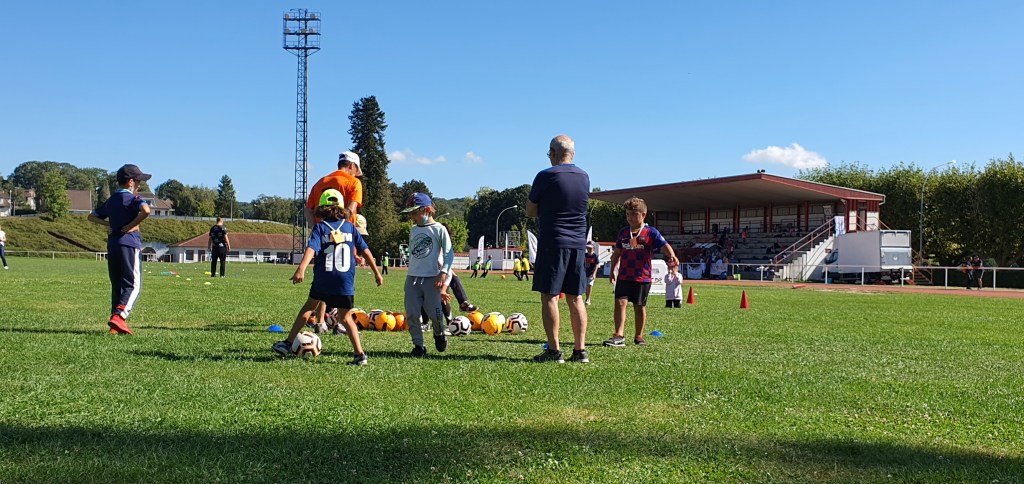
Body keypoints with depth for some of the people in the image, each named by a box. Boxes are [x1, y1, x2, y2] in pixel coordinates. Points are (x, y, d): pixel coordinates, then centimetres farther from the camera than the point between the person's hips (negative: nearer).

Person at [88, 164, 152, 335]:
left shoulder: (110, 200, 17)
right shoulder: (133, 198, -5)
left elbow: (92, 216, 26)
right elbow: (146, 210, -27)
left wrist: (110, 224, 13)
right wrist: (133, 225, -14)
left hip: (112, 245, 7)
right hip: (129, 244, -7)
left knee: (117, 285, 12)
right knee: (133, 285, -4)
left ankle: (116, 326, 10)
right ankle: (118, 317, -21)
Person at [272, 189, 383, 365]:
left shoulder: (319, 228, 0)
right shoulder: (350, 227, 7)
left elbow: (311, 248, -17)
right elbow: (365, 250, 9)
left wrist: (301, 269, -30)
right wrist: (377, 273, 17)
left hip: (323, 280, -1)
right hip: (346, 282, 1)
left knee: (309, 307, 20)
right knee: (346, 317, 11)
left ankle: (288, 344, 23)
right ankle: (359, 354, 1)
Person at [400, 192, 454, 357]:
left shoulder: (439, 229, -4)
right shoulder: (413, 230, 14)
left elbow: (449, 253, -7)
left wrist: (443, 273, -16)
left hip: (433, 278, -5)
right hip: (412, 277, 5)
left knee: (434, 312, -9)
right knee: (412, 313, -2)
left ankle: (439, 333, 22)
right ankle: (418, 345, 7)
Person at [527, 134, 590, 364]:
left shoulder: (546, 176, -8)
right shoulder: (584, 177, 9)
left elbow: (530, 212, -1)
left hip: (552, 243, -6)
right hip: (578, 242, 6)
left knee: (549, 296, -1)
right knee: (575, 297, 9)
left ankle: (554, 350, -4)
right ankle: (580, 350, 10)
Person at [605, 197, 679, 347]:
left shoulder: (651, 232, -4)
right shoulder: (623, 232, 9)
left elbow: (664, 245, -15)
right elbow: (617, 252, 18)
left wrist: (672, 256, -35)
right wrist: (613, 270, 18)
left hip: (642, 277, -3)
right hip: (623, 276, 3)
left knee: (639, 307, 8)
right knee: (620, 302, -11)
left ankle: (639, 336, 21)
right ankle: (619, 336, -15)